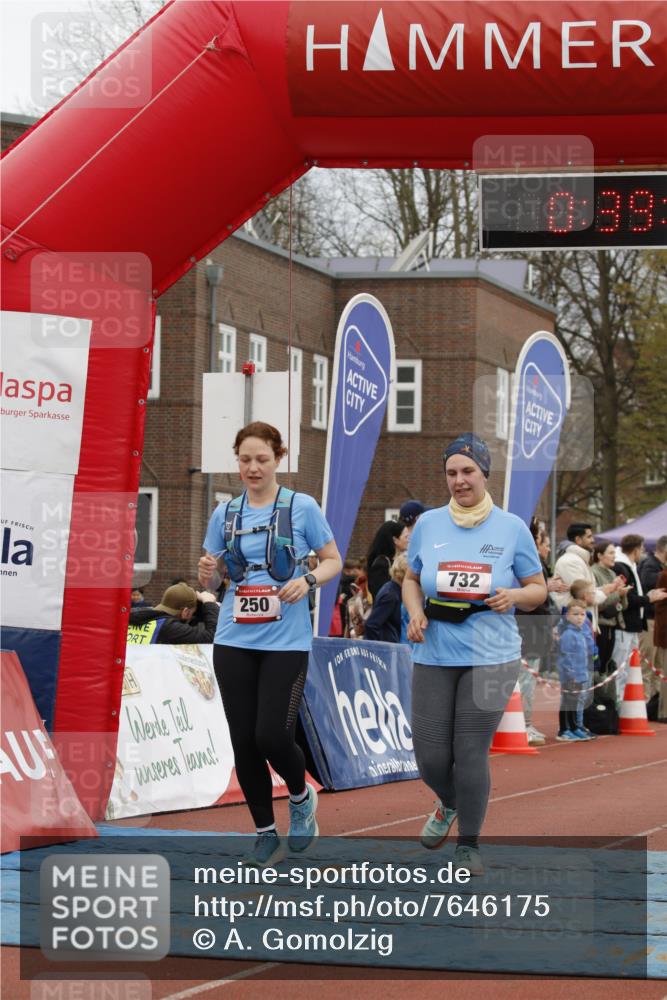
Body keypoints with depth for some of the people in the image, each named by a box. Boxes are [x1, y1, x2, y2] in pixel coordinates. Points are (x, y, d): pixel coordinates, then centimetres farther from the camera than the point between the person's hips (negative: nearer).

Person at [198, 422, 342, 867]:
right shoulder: (225, 513, 8)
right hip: (234, 641, 4)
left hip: (286, 641, -3)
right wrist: (207, 572, -9)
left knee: (273, 735, -13)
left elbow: (333, 561, 5)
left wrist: (308, 579, -15)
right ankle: (266, 834, 18)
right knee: (244, 741, 2)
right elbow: (210, 577, 15)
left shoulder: (302, 507, -2)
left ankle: (301, 796, 20)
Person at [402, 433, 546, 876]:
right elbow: (412, 579, 16)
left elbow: (538, 590, 6)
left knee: (471, 754, -5)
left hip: (490, 658, -2)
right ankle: (449, 805, 36)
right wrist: (415, 612, -4)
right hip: (434, 657, 2)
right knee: (430, 755, 2)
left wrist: (513, 596, -16)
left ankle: (469, 844, 13)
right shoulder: (428, 524, 5)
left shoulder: (512, 527, 0)